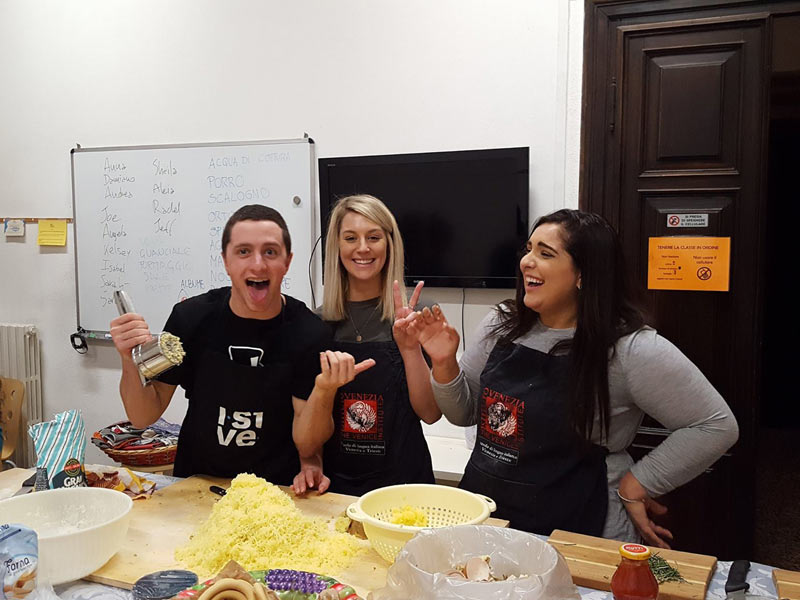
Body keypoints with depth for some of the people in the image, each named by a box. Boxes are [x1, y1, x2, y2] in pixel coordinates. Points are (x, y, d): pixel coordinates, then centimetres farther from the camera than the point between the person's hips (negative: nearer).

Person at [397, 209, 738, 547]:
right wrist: (444, 364, -8)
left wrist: (635, 485, -10)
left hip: (576, 536, -5)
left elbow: (717, 426, -11)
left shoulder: (630, 348, -17)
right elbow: (464, 413, 10)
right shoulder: (501, 325, 0)